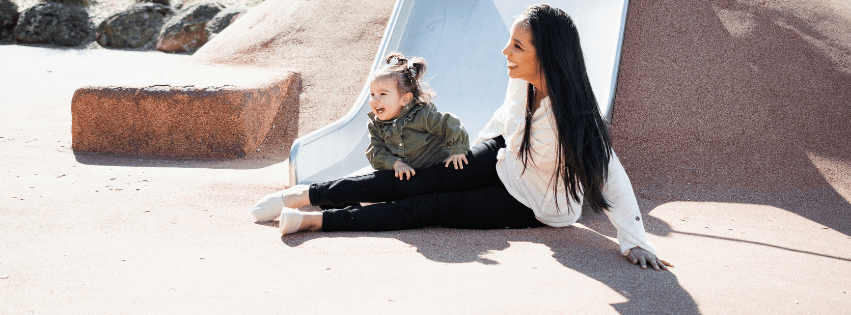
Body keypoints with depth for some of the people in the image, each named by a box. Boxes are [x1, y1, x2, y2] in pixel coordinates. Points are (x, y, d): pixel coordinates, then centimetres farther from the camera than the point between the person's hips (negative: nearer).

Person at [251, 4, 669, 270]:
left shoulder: (575, 115, -35)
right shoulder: (521, 81, -15)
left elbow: (612, 179, -33)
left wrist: (635, 242, -34)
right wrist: (473, 152, 19)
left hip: (540, 208, -5)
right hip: (502, 164, 5)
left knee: (429, 207, -17)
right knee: (418, 181, -11)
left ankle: (316, 221, -17)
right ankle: (302, 195, -10)